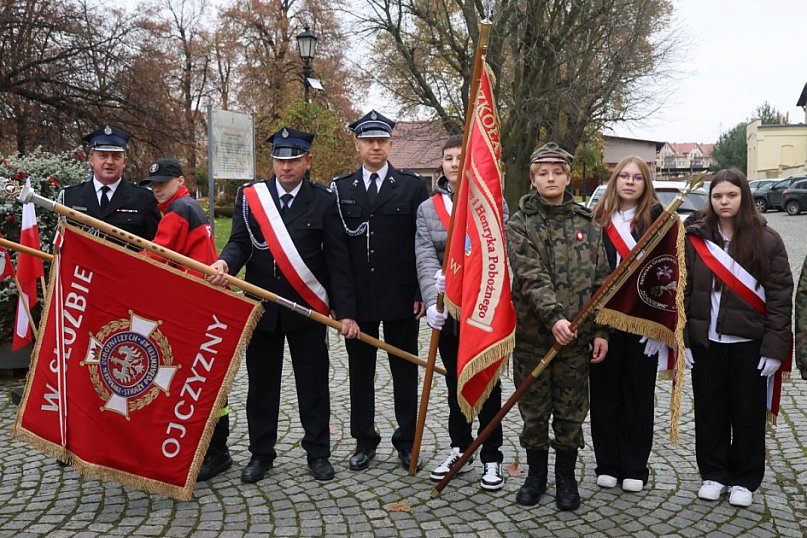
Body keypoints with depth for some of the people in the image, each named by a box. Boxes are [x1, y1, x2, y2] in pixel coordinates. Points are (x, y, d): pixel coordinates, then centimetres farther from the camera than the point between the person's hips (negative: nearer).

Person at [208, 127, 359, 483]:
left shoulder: (323, 201, -2)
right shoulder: (249, 196, 3)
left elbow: (337, 260, -5)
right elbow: (240, 242, -1)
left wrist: (346, 311, -10)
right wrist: (224, 263, -26)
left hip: (307, 308, -1)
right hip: (262, 306, 2)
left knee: (313, 383, 7)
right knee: (261, 383, 11)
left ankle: (318, 453, 22)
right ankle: (261, 454, 26)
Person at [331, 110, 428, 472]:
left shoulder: (412, 186, 2)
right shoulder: (340, 188, 5)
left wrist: (422, 292, -5)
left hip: (401, 296, -1)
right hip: (357, 297, 2)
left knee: (405, 370, 9)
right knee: (360, 371, 10)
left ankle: (407, 440, 22)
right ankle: (364, 440, 24)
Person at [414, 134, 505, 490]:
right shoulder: (427, 209, 5)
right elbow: (425, 259, -7)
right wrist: (432, 300, -23)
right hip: (447, 312, 4)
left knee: (487, 384, 4)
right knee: (455, 384, 15)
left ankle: (492, 459, 17)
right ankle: (460, 451, 30)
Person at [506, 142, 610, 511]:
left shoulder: (587, 224, 6)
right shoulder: (519, 225, -1)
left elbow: (601, 281, 7)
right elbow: (531, 277, -15)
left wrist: (601, 330, 2)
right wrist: (554, 317, -28)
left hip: (577, 336, 1)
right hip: (532, 334, -1)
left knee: (571, 412, 9)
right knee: (533, 410, 10)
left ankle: (566, 478, 26)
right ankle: (536, 474, 28)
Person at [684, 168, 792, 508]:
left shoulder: (766, 240, -4)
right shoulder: (696, 237, 0)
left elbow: (780, 296, -5)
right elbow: (683, 291, 0)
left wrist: (775, 347, -10)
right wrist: (684, 338, -4)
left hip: (749, 342, -1)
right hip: (705, 341, 2)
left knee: (748, 413, 9)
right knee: (709, 410, 11)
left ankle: (745, 479, 25)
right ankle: (713, 474, 27)